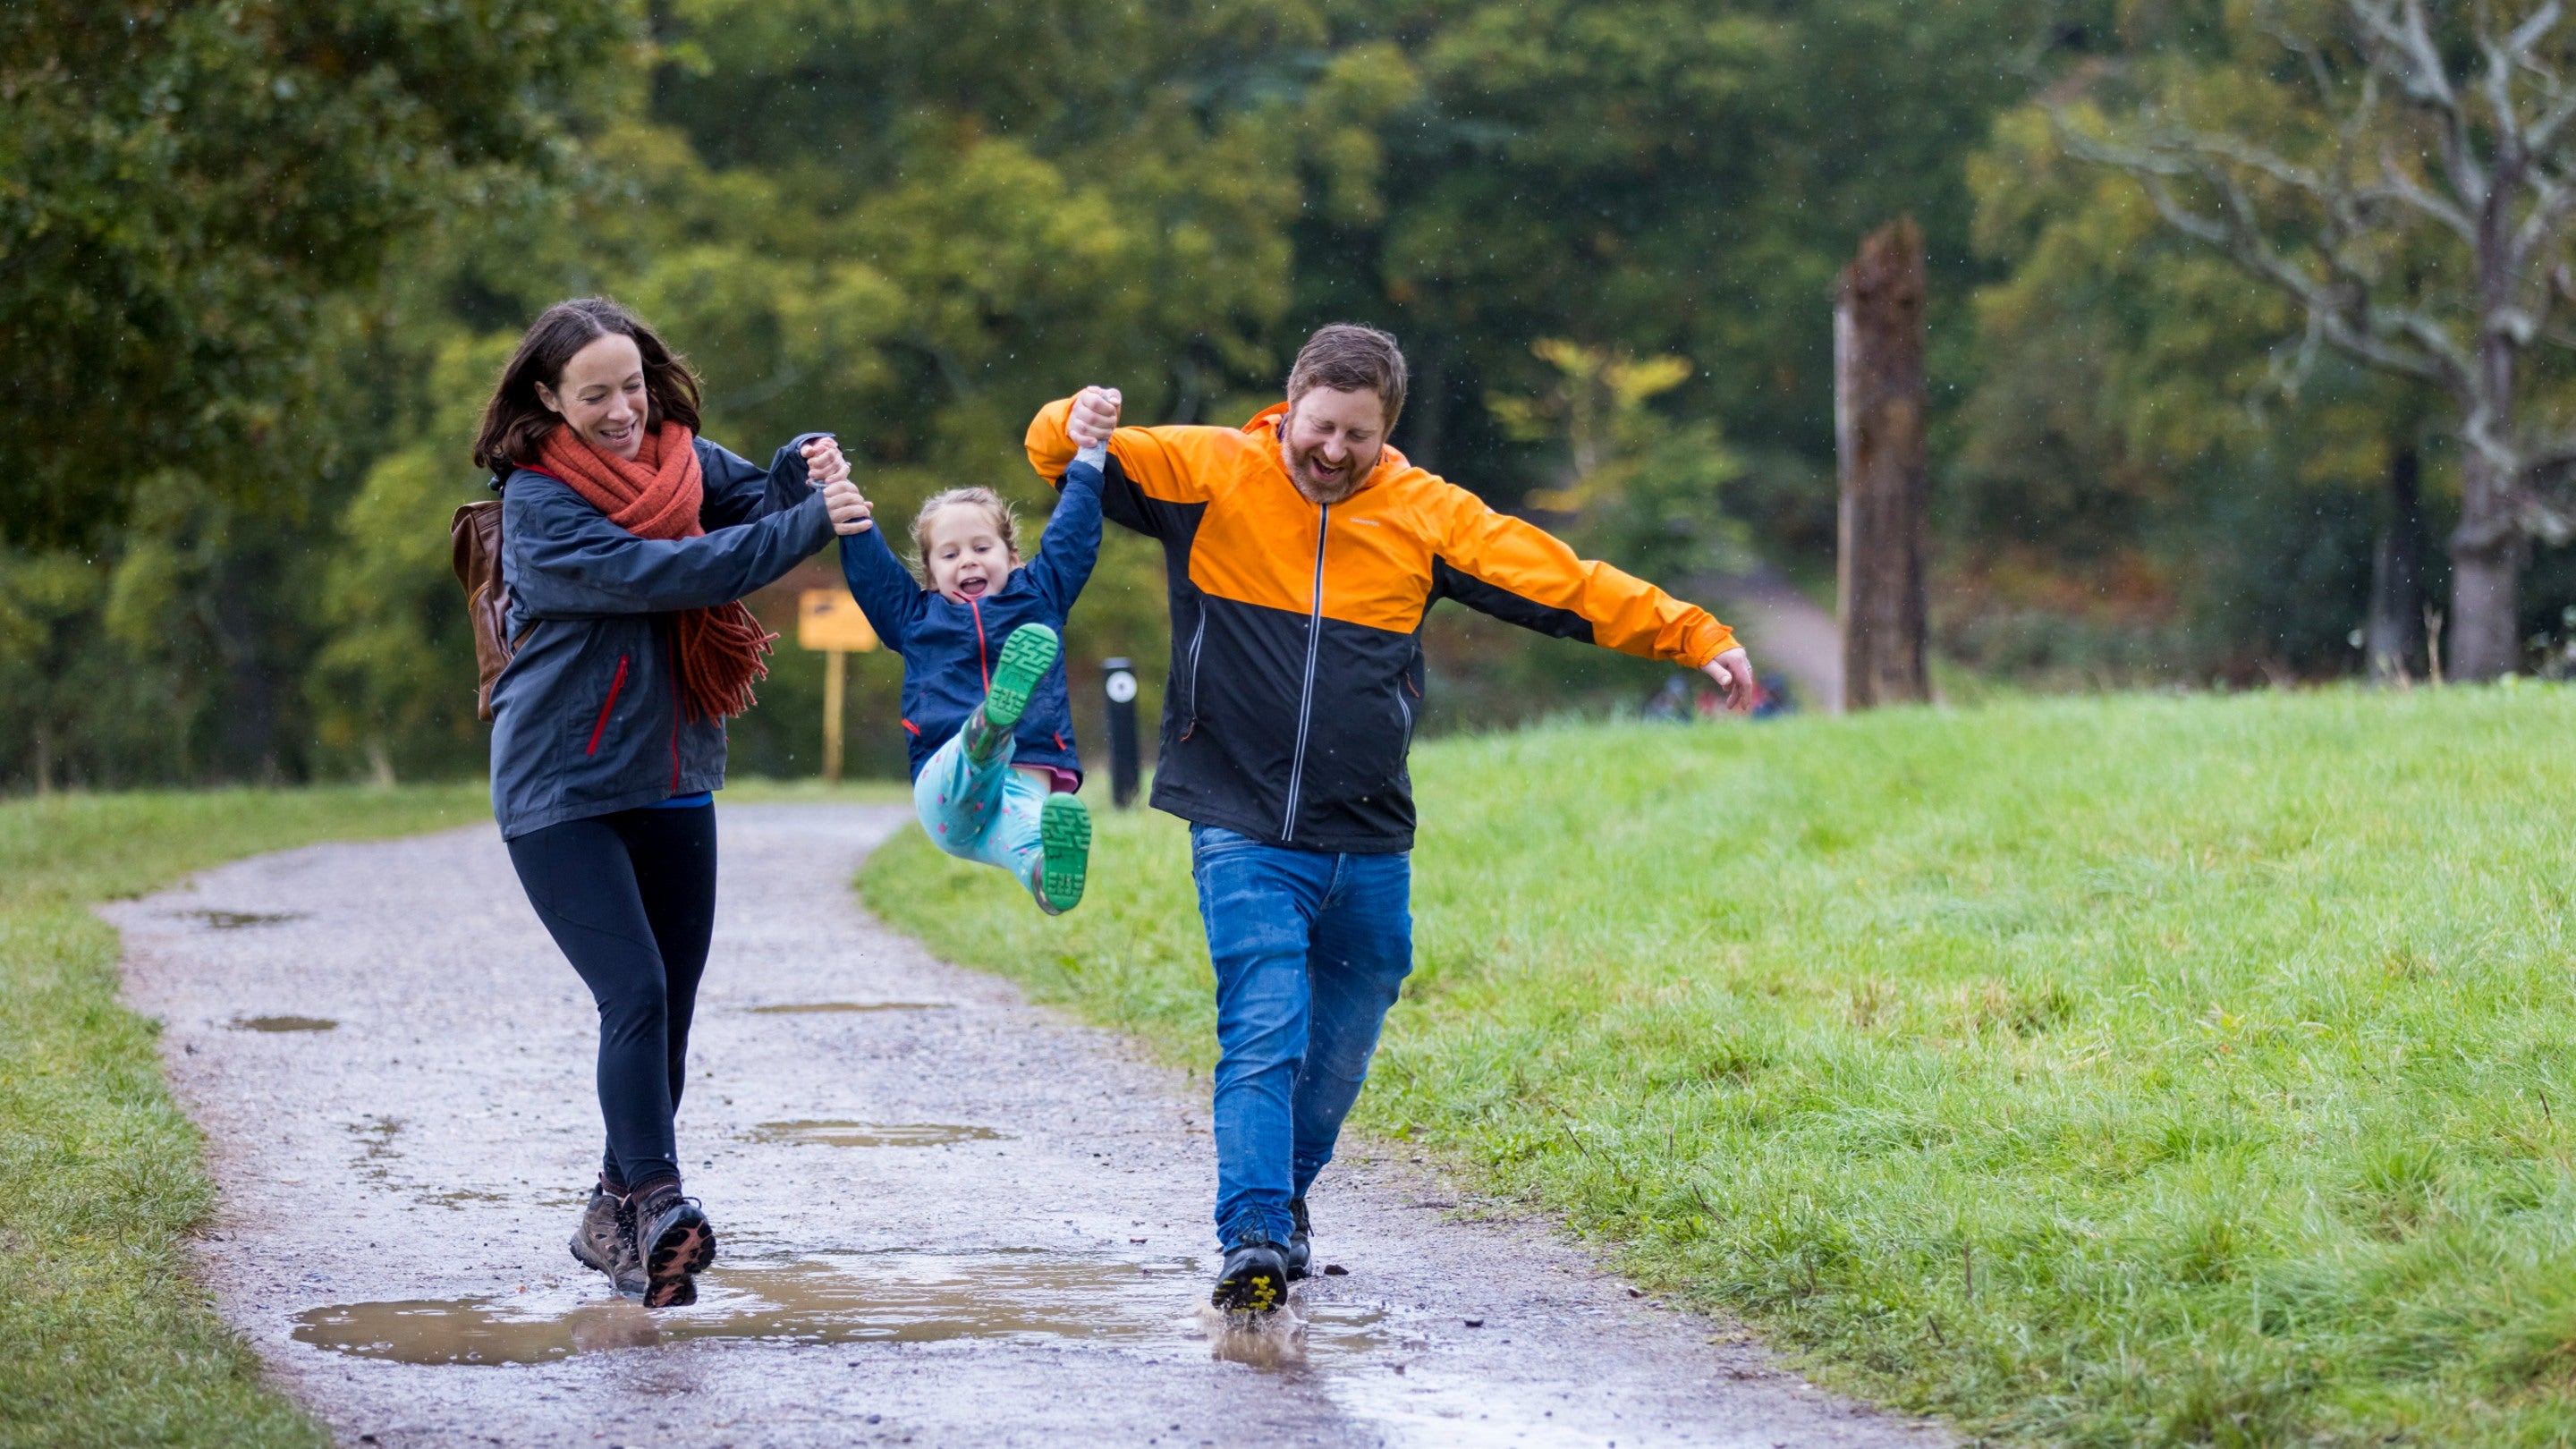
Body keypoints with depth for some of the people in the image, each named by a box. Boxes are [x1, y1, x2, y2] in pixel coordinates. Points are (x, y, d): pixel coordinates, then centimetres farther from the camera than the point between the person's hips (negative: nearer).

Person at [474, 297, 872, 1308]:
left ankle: (614, 1217, 24)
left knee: (668, 1012, 10)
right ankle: (658, 1209, -28)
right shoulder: (538, 504, -15)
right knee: (634, 994, -20)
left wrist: (801, 473, -23)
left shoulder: (678, 457, 5)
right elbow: (659, 574, -25)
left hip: (673, 784, 7)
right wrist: (808, 526, -26)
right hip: (561, 794, -6)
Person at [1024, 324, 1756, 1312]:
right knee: (1263, 1036, -16)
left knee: (1338, 1053, 12)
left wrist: (1693, 638, 4)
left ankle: (1284, 1195, 34)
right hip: (1245, 834, -3)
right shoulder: (1209, 474, 0)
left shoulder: (1427, 515, 6)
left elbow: (1560, 581, 8)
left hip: (1369, 847, 4)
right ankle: (1253, 1240, -20)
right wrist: (1072, 428, -28)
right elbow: (1073, 461, -3)